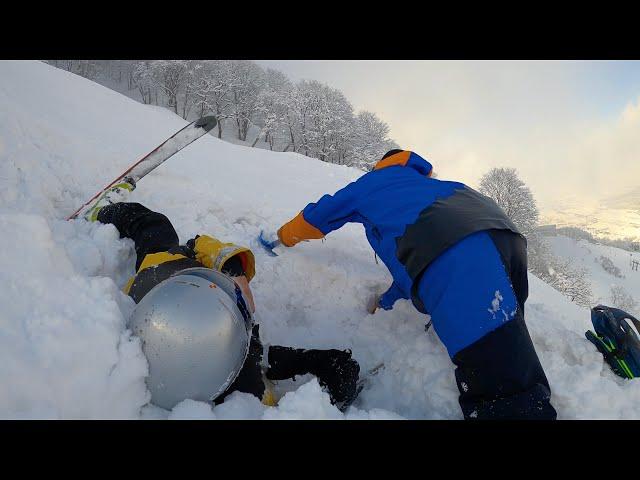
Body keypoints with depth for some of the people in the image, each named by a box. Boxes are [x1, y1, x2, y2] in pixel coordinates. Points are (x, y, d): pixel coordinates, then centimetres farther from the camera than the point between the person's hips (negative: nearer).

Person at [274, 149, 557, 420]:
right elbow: (416, 259, 43)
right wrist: (388, 299, 54)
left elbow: (317, 216, 41)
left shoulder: (374, 180, 30)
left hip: (454, 250, -8)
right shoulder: (426, 185, 44)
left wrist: (285, 236, 60)